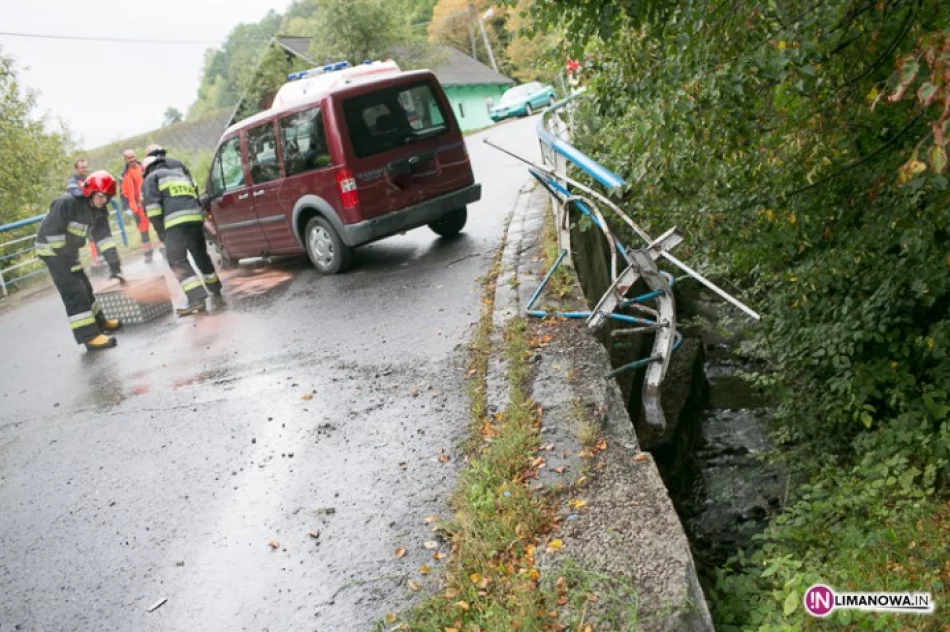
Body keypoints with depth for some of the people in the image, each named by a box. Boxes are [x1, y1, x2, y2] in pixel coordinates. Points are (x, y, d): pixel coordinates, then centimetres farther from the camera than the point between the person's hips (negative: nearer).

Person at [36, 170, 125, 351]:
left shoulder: (99, 212, -2)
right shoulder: (67, 203, -26)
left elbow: (104, 239, -4)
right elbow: (52, 232, -25)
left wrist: (115, 266, -10)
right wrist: (67, 259, -19)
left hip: (67, 251, 8)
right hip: (52, 250, -8)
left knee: (85, 287, 17)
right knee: (75, 292, -14)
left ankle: (98, 321, 34)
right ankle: (89, 336, -16)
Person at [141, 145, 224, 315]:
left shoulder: (151, 178, 12)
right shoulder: (181, 172, 32)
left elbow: (152, 205, -2)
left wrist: (160, 230, 0)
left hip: (175, 223, -6)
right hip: (195, 218, 7)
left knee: (178, 261, -4)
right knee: (201, 256, 18)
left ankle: (197, 299, -15)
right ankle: (216, 294, 25)